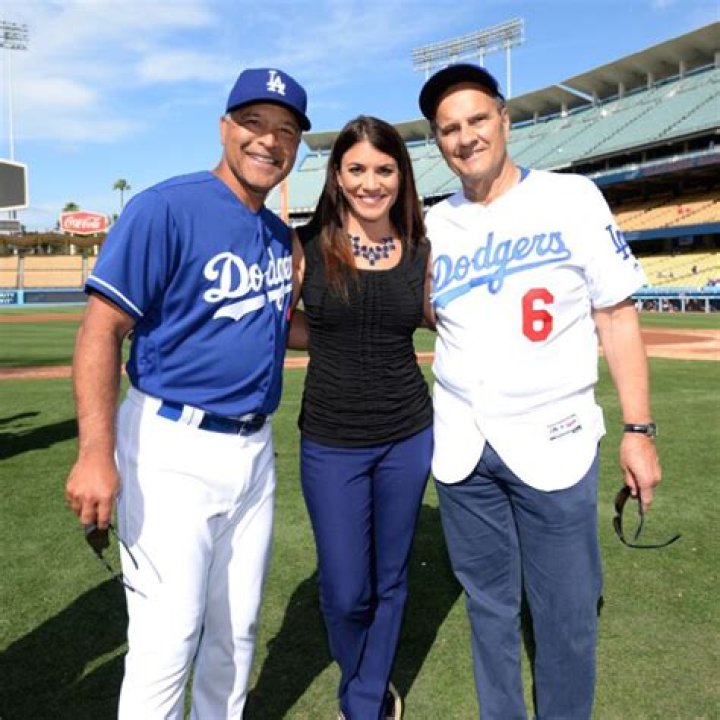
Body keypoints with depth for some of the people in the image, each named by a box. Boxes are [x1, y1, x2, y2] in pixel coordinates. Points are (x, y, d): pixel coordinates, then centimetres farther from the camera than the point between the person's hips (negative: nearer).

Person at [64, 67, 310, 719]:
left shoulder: (280, 234, 10)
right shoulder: (167, 207, -12)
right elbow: (101, 330, -16)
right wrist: (97, 454, -24)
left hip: (255, 449, 7)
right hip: (174, 450, -7)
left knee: (237, 627, 18)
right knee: (168, 638, -1)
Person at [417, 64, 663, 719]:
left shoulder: (572, 199, -2)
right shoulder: (434, 226, 6)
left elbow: (616, 318, -2)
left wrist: (639, 429, -6)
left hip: (554, 442, -2)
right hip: (461, 447, 3)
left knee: (567, 614, 7)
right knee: (489, 604, 15)